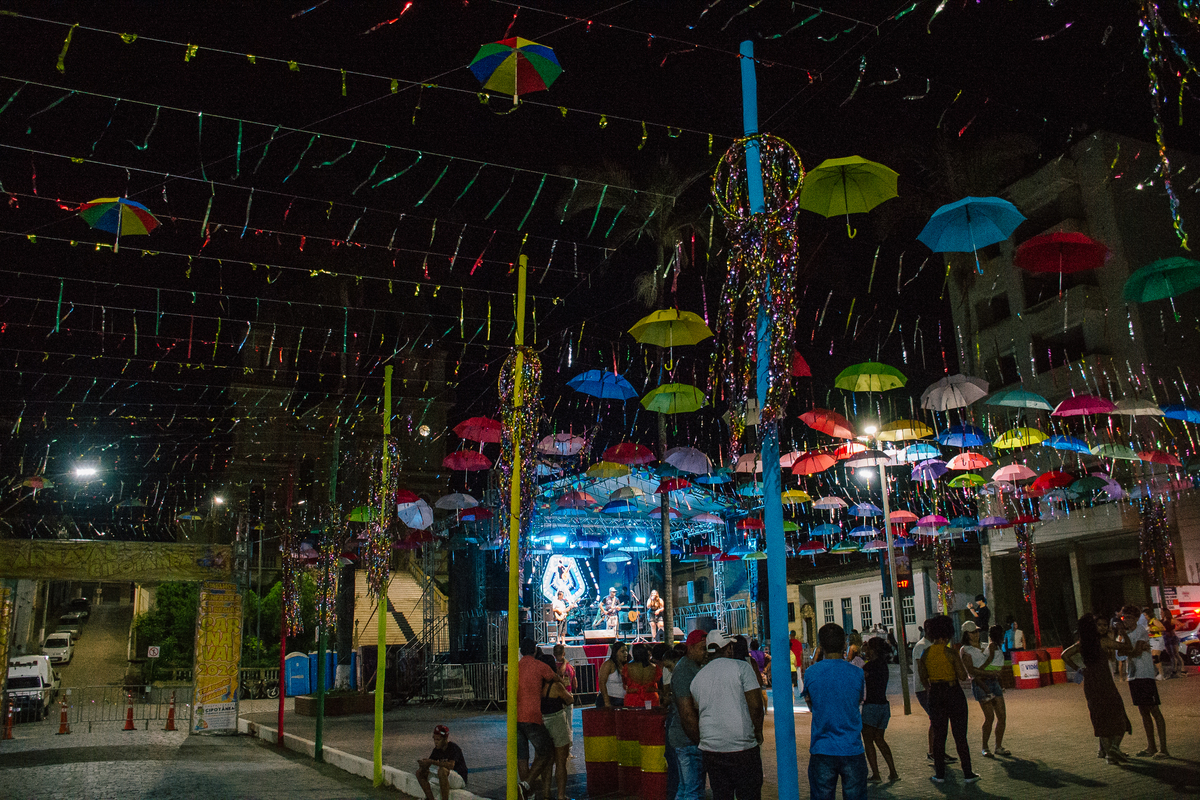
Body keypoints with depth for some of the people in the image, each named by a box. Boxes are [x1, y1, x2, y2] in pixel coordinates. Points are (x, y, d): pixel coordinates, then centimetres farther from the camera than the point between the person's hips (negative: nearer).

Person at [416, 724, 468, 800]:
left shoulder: (454, 748, -19)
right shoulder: (437, 749, 3)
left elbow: (451, 765, -35)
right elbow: (427, 765, 3)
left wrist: (432, 762, -37)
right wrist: (423, 762, -22)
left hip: (460, 780, -8)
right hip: (444, 777, 8)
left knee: (442, 770, -38)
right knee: (419, 772, 0)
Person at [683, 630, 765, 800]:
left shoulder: (697, 677, 10)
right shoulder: (741, 667, -4)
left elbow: (688, 718, 11)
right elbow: (755, 705, -10)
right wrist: (758, 733, 4)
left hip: (710, 750, 4)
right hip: (743, 748, -4)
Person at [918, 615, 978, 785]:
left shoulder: (925, 653, -1)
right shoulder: (950, 652, -14)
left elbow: (923, 678, 5)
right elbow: (963, 676, -12)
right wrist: (960, 663, 5)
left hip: (935, 695, 3)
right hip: (953, 693, -3)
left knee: (938, 735, 10)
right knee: (960, 735, 5)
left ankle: (939, 774, 13)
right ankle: (968, 774, 10)